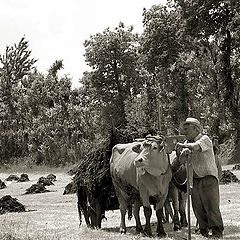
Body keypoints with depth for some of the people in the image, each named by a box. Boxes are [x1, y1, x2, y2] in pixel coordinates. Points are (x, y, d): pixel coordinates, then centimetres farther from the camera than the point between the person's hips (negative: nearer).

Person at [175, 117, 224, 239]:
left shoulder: (205, 139, -7)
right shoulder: (187, 143, 13)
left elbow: (196, 146, -30)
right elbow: (181, 161, 4)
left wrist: (183, 145, -19)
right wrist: (183, 153, -15)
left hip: (209, 177, -7)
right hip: (195, 180, 7)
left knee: (211, 205, -10)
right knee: (197, 207, 8)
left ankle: (217, 231, -5)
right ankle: (203, 230, 21)